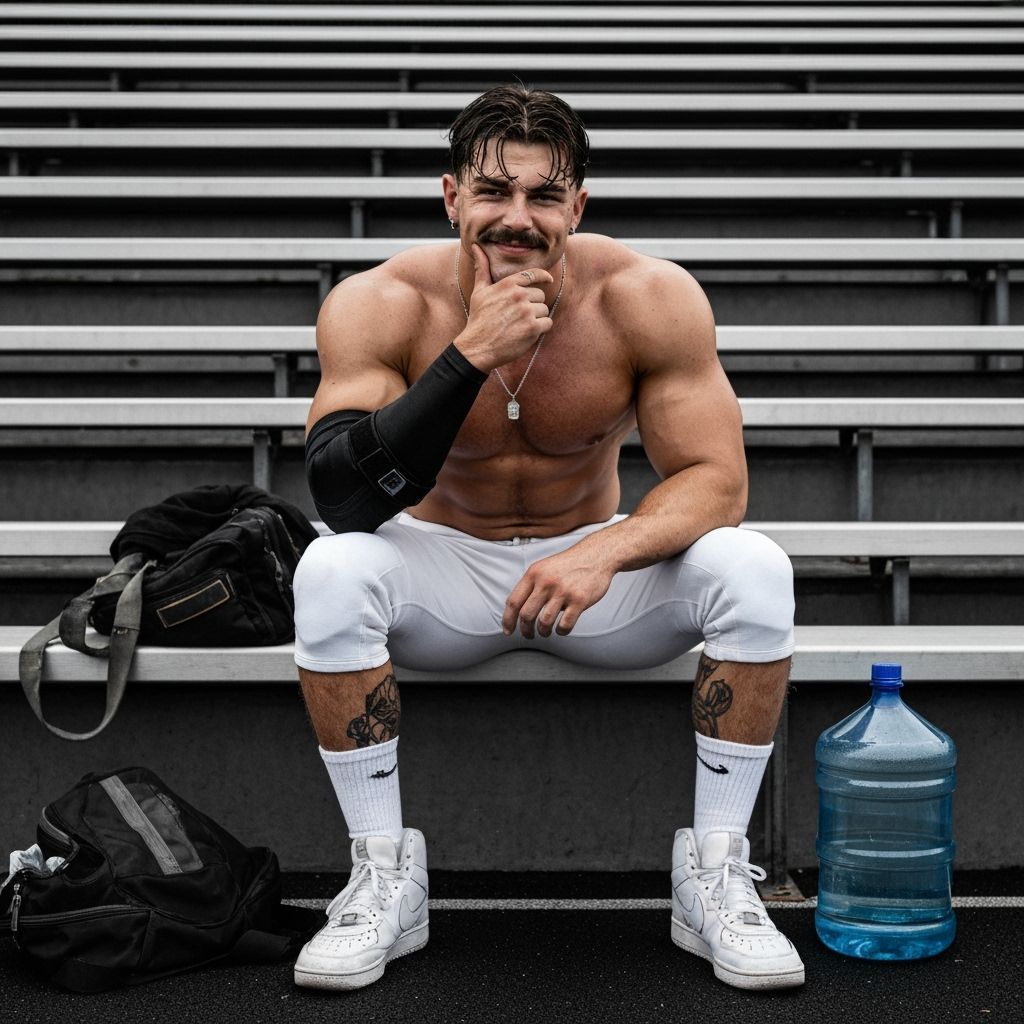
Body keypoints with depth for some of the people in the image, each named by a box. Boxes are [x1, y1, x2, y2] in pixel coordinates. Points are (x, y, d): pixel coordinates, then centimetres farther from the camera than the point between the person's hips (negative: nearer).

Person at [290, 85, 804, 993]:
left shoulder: (652, 299, -18)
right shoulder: (378, 305, -19)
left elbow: (717, 481, -18)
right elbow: (345, 499, -29)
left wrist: (605, 552, -38)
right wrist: (470, 356, -39)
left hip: (596, 566, 1)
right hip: (446, 568, 0)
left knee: (753, 570, -26)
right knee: (331, 571, -31)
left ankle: (716, 869, -9)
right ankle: (384, 875, -12)